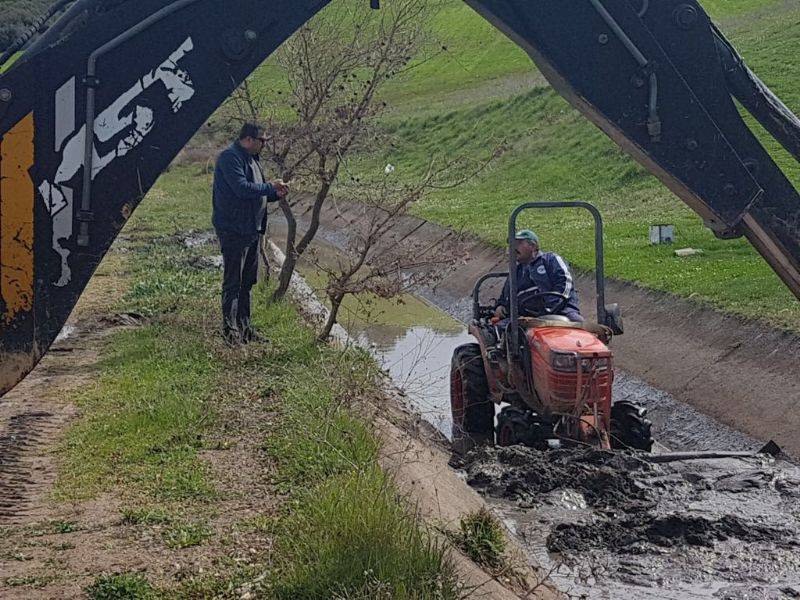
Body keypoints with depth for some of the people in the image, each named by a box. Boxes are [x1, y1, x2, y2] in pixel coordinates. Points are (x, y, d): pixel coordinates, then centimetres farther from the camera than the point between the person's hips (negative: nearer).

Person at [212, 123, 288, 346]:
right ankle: (230, 329, 0)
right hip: (233, 230, -10)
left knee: (247, 281, 16)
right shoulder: (229, 157, -15)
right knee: (233, 282, -5)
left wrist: (275, 194, 5)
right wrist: (270, 187, -14)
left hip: (251, 230, 10)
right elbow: (242, 188, -25)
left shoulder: (251, 158, 16)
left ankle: (244, 327, 25)